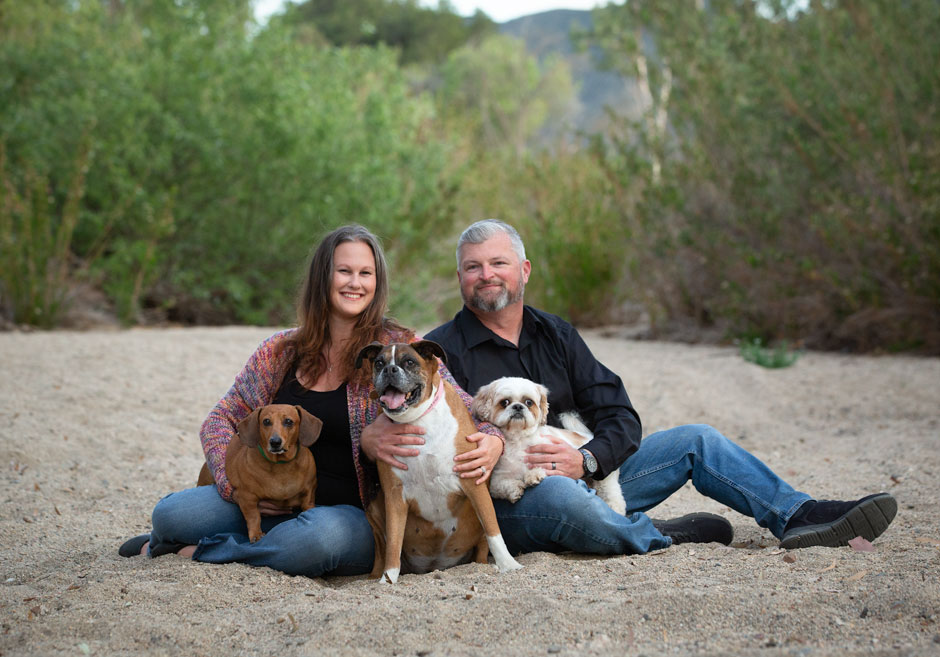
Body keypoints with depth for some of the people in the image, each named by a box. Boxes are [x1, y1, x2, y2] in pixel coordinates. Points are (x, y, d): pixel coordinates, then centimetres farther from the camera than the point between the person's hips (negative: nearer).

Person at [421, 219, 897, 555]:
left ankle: (801, 516, 4)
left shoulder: (555, 335, 11)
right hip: (503, 502, -6)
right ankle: (662, 538, -16)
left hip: (587, 477, 7)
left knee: (696, 441, 3)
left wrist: (586, 460, -15)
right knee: (558, 493, -41)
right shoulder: (443, 351, -6)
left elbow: (620, 416, 5)